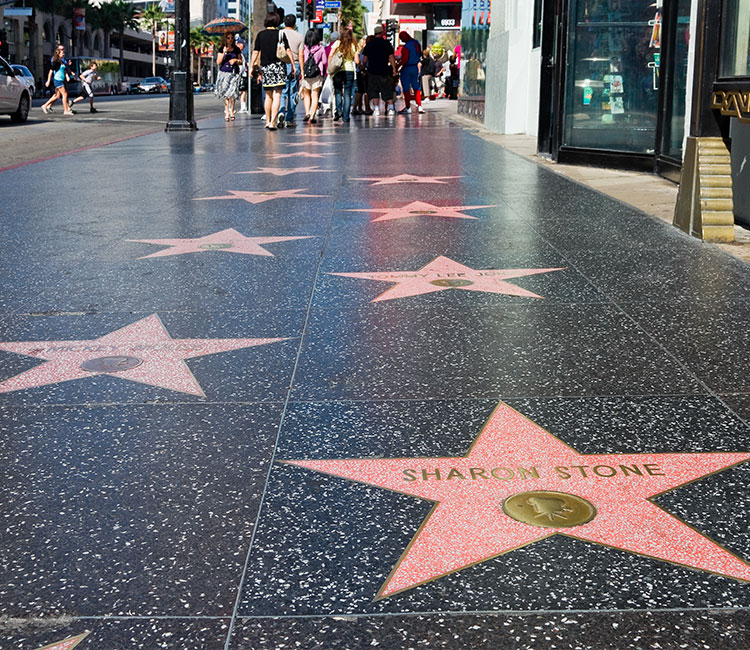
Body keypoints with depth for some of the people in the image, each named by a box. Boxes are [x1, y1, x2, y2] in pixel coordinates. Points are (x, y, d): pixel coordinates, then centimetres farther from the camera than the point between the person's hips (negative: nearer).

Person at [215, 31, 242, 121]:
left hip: (234, 73, 0)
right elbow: (218, 62, 0)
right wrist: (224, 53, -10)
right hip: (224, 73, 0)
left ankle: (231, 111, -1)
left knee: (232, 92, -10)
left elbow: (241, 62, 14)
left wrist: (235, 60, -6)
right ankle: (227, 112, -1)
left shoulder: (237, 49, 10)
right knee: (225, 93, -5)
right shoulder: (221, 49, 6)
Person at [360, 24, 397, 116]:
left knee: (373, 91, 4)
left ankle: (376, 109, -4)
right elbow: (391, 57, -4)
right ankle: (390, 108, 1)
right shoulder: (386, 43, 0)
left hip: (372, 70, 0)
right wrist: (394, 68, -1)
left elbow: (365, 58, 5)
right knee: (387, 90, 8)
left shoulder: (369, 44, 4)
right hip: (384, 71, 0)